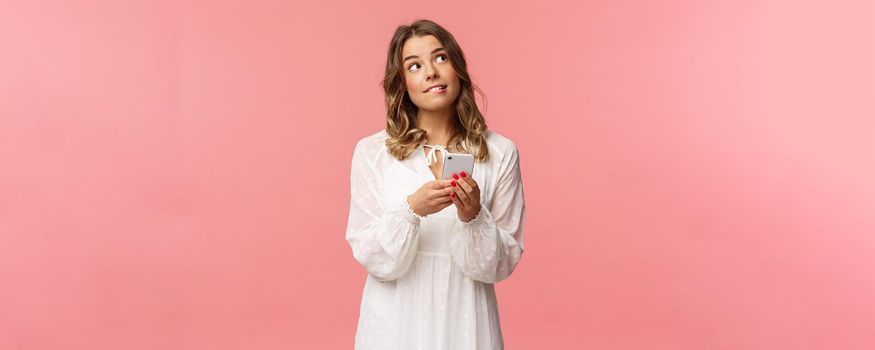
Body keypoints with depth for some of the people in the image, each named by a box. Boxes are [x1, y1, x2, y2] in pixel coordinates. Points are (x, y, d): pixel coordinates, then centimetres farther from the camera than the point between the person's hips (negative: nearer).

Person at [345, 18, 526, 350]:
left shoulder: (500, 153, -5)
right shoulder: (371, 152, -5)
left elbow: (502, 264, -3)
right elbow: (372, 258, -8)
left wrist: (473, 217, -20)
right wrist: (411, 210, -23)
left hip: (464, 321, 0)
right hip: (395, 322, 0)